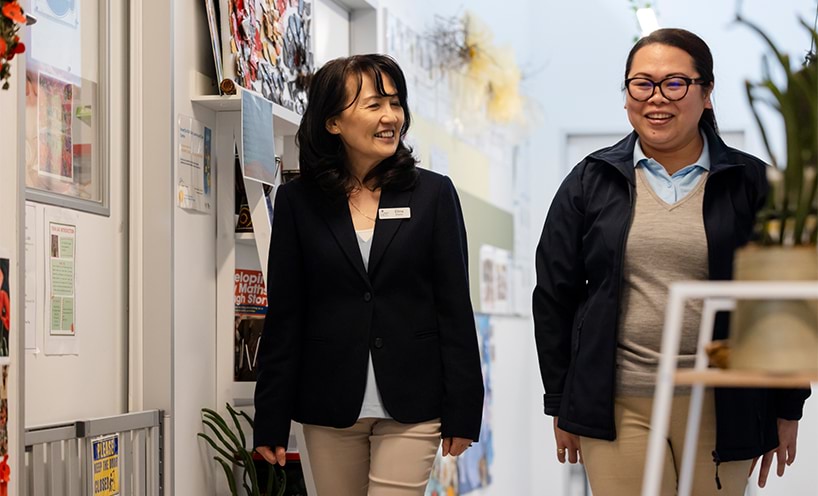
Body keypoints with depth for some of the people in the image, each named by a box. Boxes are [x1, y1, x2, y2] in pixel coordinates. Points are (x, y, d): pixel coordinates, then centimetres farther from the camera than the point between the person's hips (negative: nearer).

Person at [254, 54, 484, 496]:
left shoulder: (433, 193, 2)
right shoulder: (298, 201, 3)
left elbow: (455, 307, 1)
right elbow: (284, 317, 4)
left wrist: (462, 411, -2)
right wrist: (271, 421, 1)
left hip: (411, 407, -1)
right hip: (328, 409, 1)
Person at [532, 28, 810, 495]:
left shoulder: (752, 184, 3)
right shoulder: (591, 182, 5)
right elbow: (555, 295, 7)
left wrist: (788, 408, 5)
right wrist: (561, 404, 6)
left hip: (719, 407, 0)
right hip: (616, 405, 0)